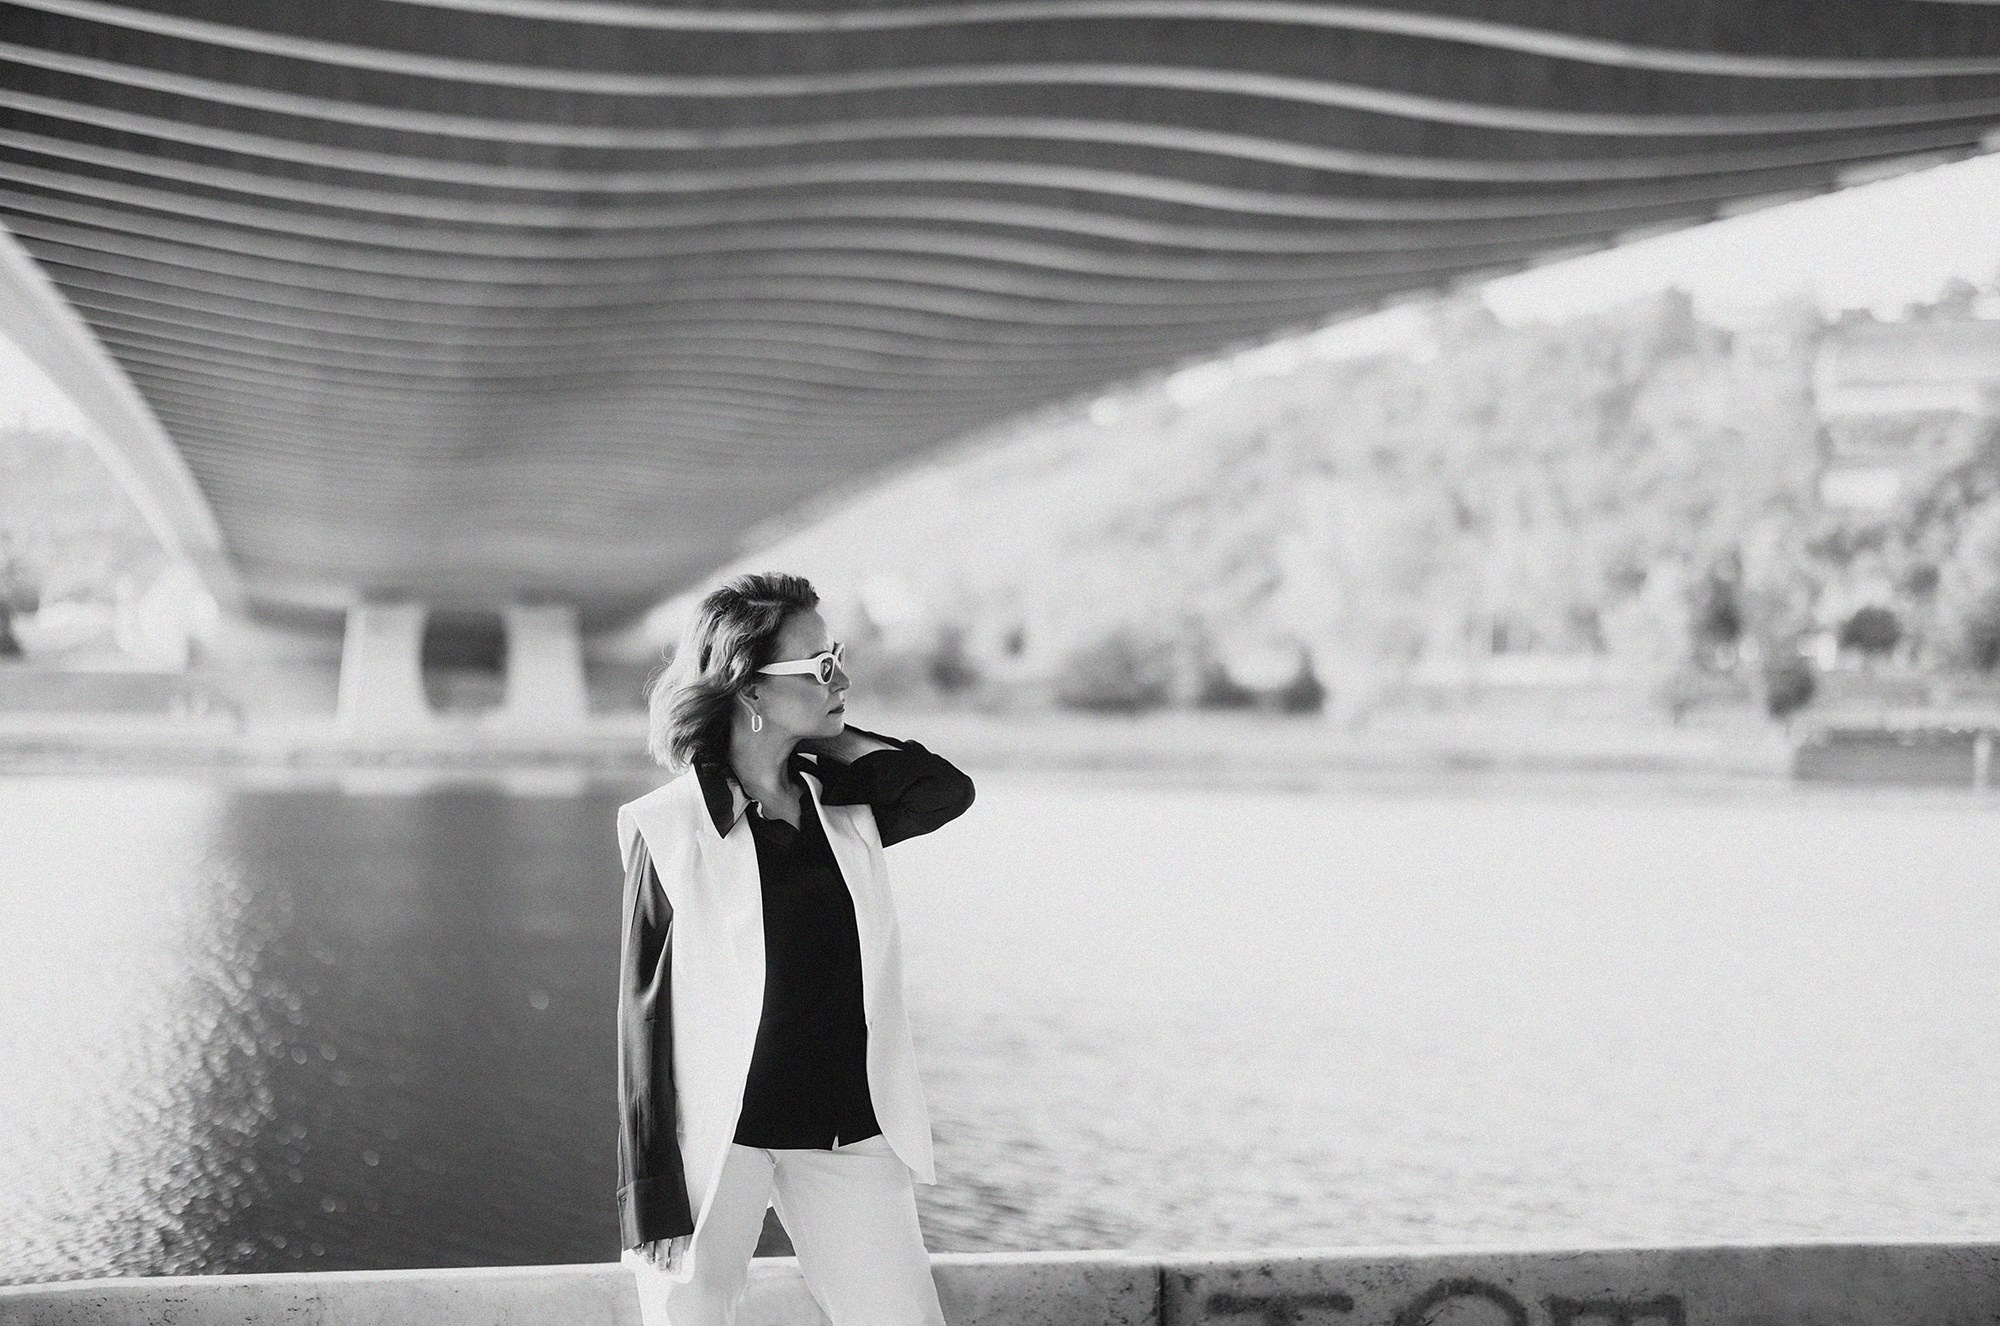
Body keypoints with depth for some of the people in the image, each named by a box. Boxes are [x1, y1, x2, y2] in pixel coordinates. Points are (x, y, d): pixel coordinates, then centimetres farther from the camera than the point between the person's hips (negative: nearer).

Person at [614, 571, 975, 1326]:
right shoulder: (669, 828, -6)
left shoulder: (842, 807, 7)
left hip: (849, 1135, 4)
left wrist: (826, 742, -1)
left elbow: (946, 790, -11)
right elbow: (644, 1014, -6)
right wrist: (651, 1196, -10)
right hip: (714, 1133, -4)